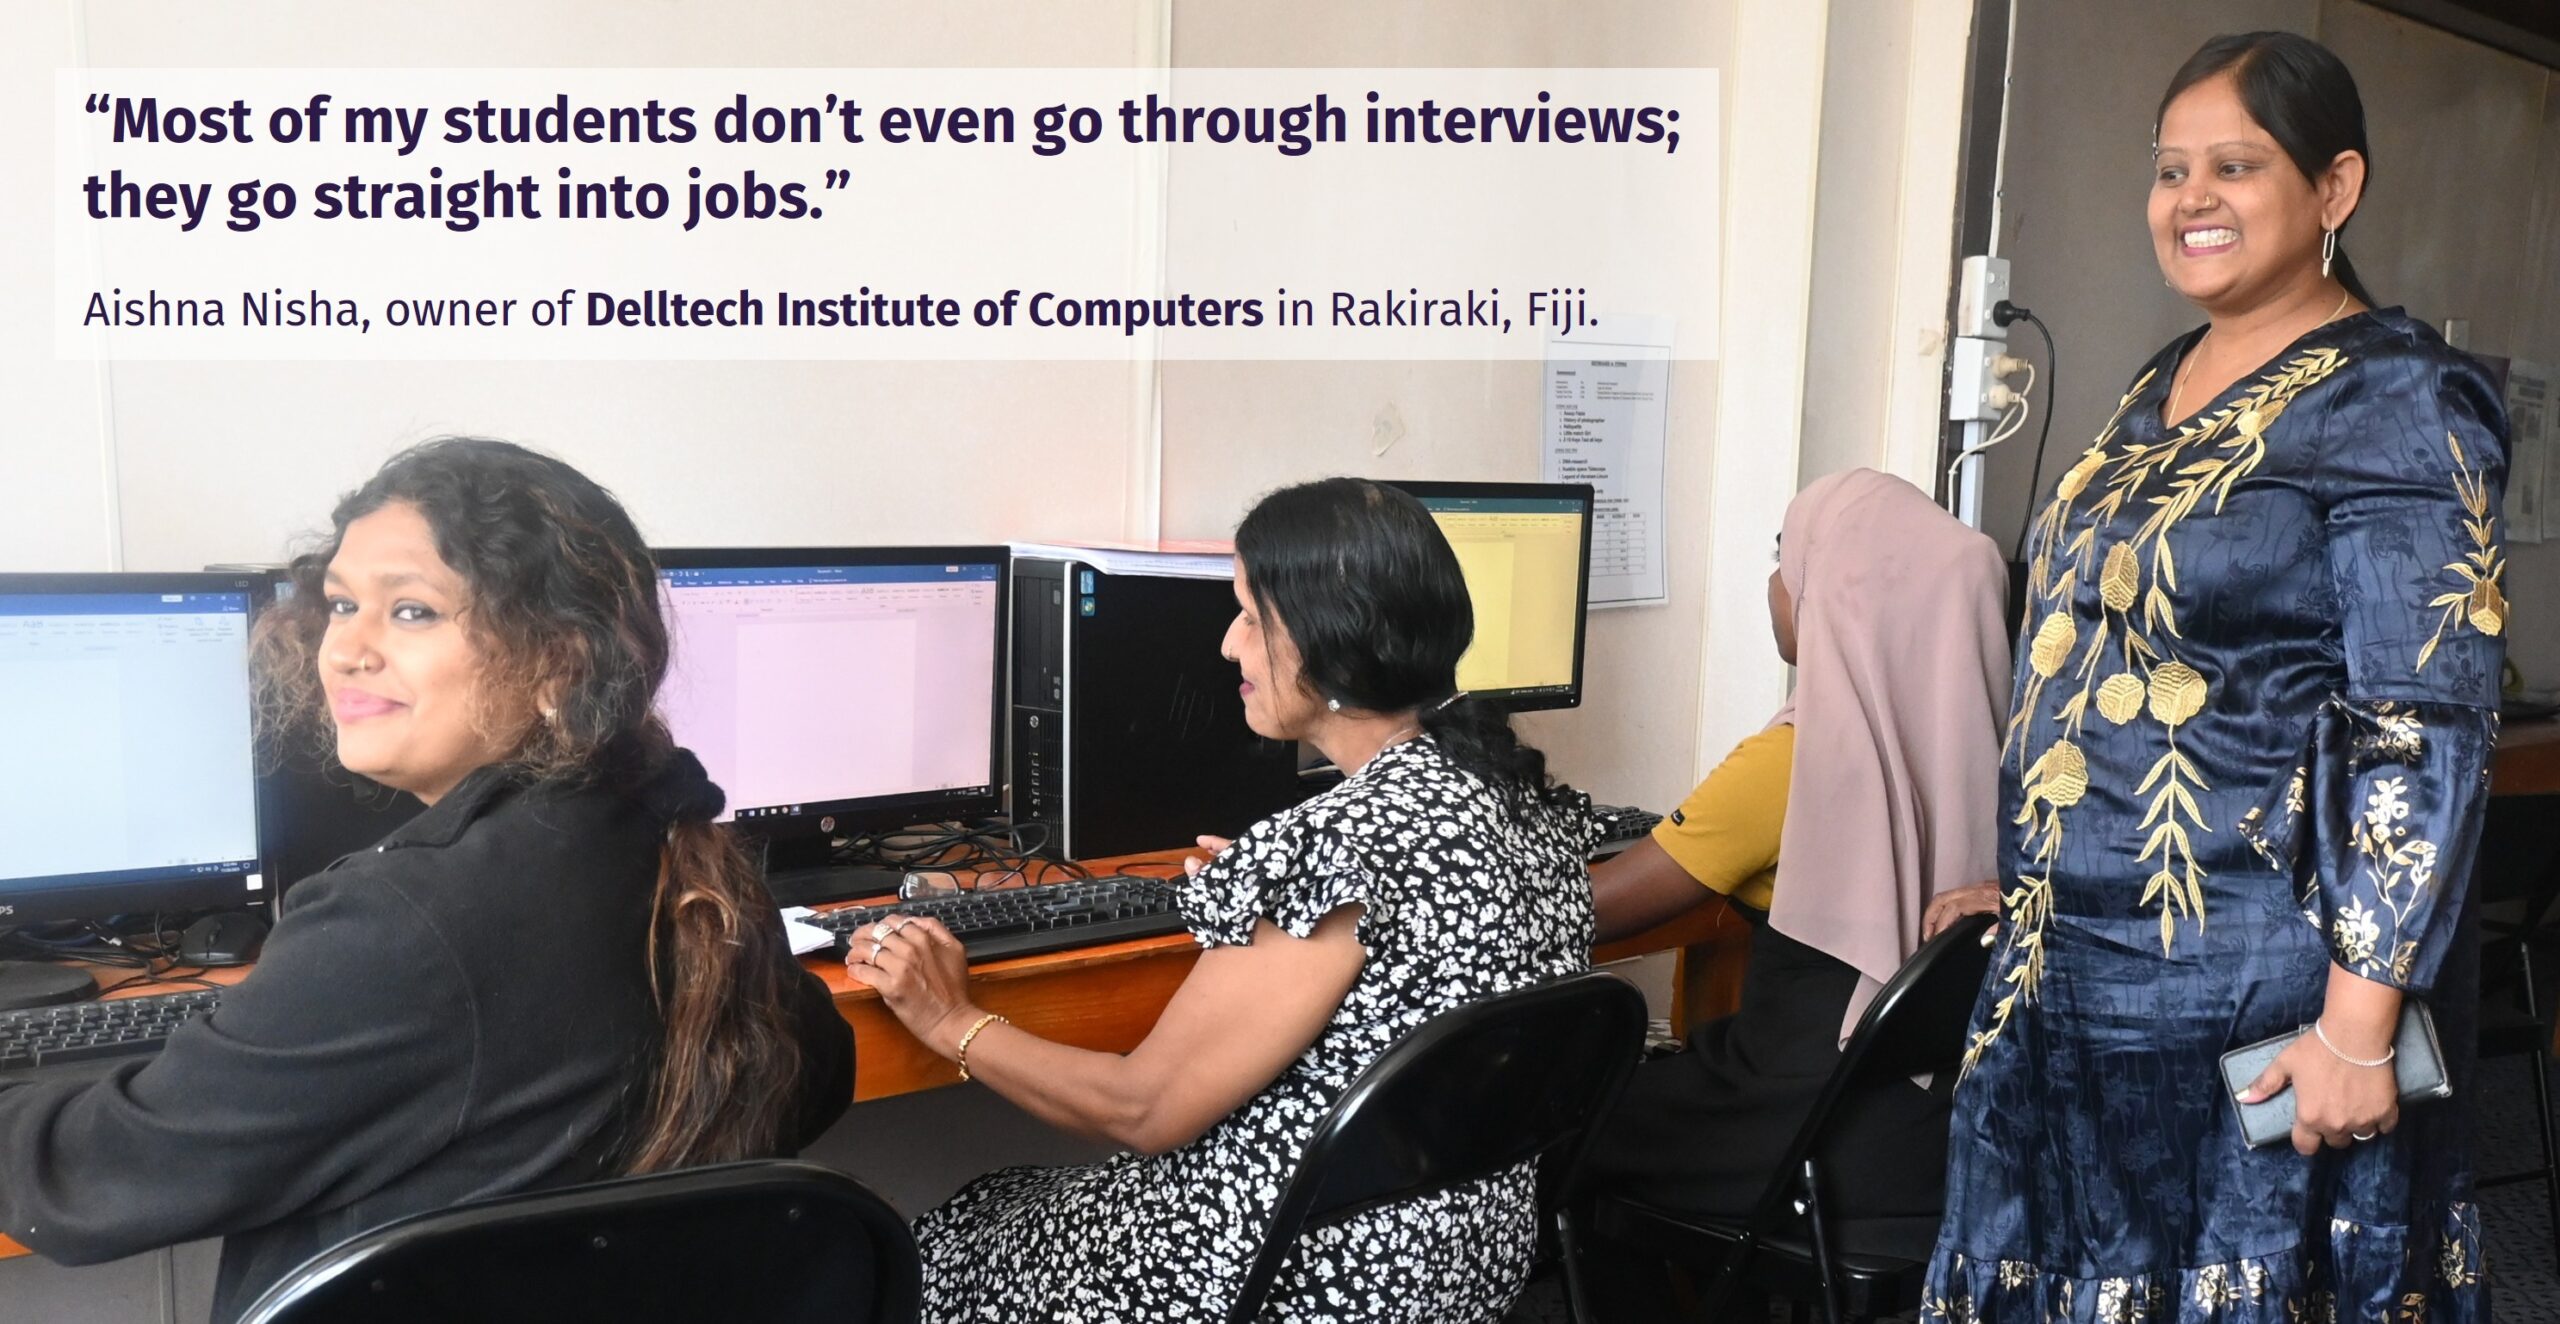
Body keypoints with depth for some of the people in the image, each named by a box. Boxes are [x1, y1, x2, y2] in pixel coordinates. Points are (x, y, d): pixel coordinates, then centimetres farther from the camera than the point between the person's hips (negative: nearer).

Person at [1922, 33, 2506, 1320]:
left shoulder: (2394, 405, -12)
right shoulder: (2159, 388, 11)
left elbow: (2426, 733, -18)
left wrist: (2358, 1021, -22)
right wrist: (2024, 880, 17)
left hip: (2260, 995, -7)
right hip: (2077, 970, 7)